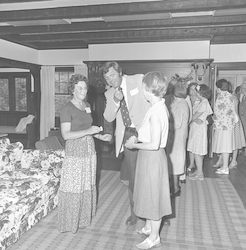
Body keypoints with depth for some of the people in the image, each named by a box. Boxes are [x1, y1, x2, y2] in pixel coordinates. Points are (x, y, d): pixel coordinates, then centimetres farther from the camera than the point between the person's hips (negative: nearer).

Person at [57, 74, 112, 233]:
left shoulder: (87, 105, 10)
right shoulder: (67, 109, -12)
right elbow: (66, 135, -18)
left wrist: (101, 137, 7)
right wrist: (88, 131, -23)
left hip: (89, 150, 7)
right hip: (75, 152, -7)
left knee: (87, 186, 15)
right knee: (73, 188, 3)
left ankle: (84, 218, 32)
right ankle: (70, 222, 21)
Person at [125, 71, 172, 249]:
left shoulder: (156, 113, -25)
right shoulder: (161, 107, 5)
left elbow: (154, 144, -27)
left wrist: (134, 145, -15)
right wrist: (138, 138, 5)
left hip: (152, 157, -9)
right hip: (152, 157, 9)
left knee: (153, 195, 6)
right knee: (150, 194, 23)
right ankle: (149, 226, 43)